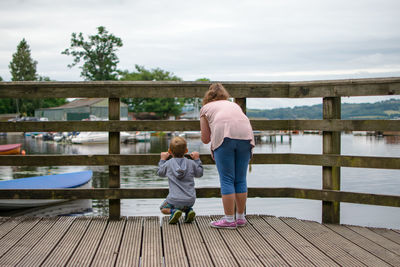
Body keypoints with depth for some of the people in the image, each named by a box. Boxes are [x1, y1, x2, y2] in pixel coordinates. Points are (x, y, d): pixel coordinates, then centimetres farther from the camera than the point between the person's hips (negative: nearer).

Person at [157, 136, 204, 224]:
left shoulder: (168, 164, -3)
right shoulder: (191, 163, -1)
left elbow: (160, 173, 16)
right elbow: (199, 173, 16)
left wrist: (162, 159, 27)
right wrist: (197, 159, 23)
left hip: (175, 199, -3)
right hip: (190, 200, 3)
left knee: (163, 208, 22)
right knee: (187, 205, 37)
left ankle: (173, 211, -9)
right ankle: (189, 210, 3)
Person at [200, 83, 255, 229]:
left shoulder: (206, 108, 24)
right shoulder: (234, 104, 34)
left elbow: (205, 139, 21)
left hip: (224, 137, -4)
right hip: (245, 136, 4)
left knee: (227, 180, 0)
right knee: (241, 179, 10)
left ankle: (229, 219, 0)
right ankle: (240, 217, 17)